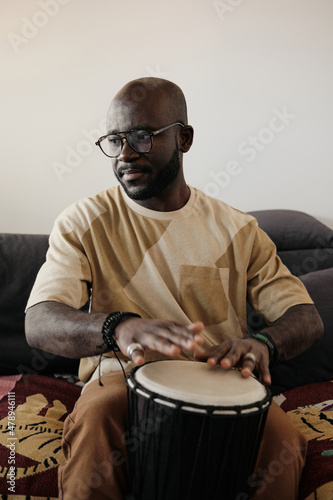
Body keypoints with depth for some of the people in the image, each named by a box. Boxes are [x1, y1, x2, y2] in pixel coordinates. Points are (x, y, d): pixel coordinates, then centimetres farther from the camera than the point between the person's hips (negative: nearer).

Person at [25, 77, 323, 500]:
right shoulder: (84, 222, -3)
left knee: (282, 441, -26)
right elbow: (39, 323, -16)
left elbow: (306, 318, 1)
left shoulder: (235, 229, 3)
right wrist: (119, 327, -39)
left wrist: (262, 344, -25)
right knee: (92, 426, -34)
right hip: (121, 377, -1)